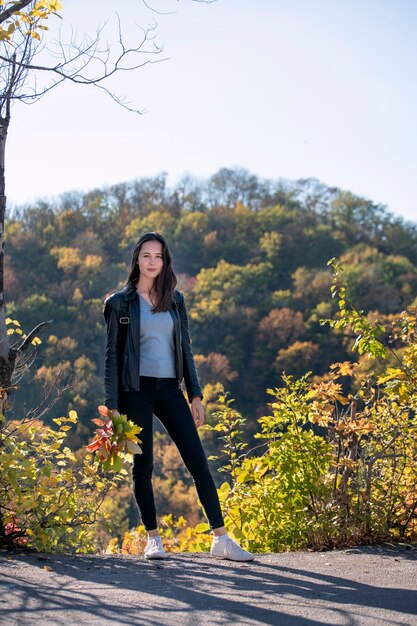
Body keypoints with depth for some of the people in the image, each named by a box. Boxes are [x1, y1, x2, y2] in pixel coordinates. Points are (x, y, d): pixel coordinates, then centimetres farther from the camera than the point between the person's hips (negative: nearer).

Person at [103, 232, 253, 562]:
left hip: (170, 389, 3)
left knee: (198, 461, -4)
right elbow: (112, 354, 1)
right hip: (136, 389, -3)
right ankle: (153, 538, 14)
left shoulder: (175, 299, 11)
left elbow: (185, 348, 13)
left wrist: (196, 395, 6)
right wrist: (112, 405, -6)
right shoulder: (120, 302, 2)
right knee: (143, 465, 2)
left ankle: (221, 538, -2)